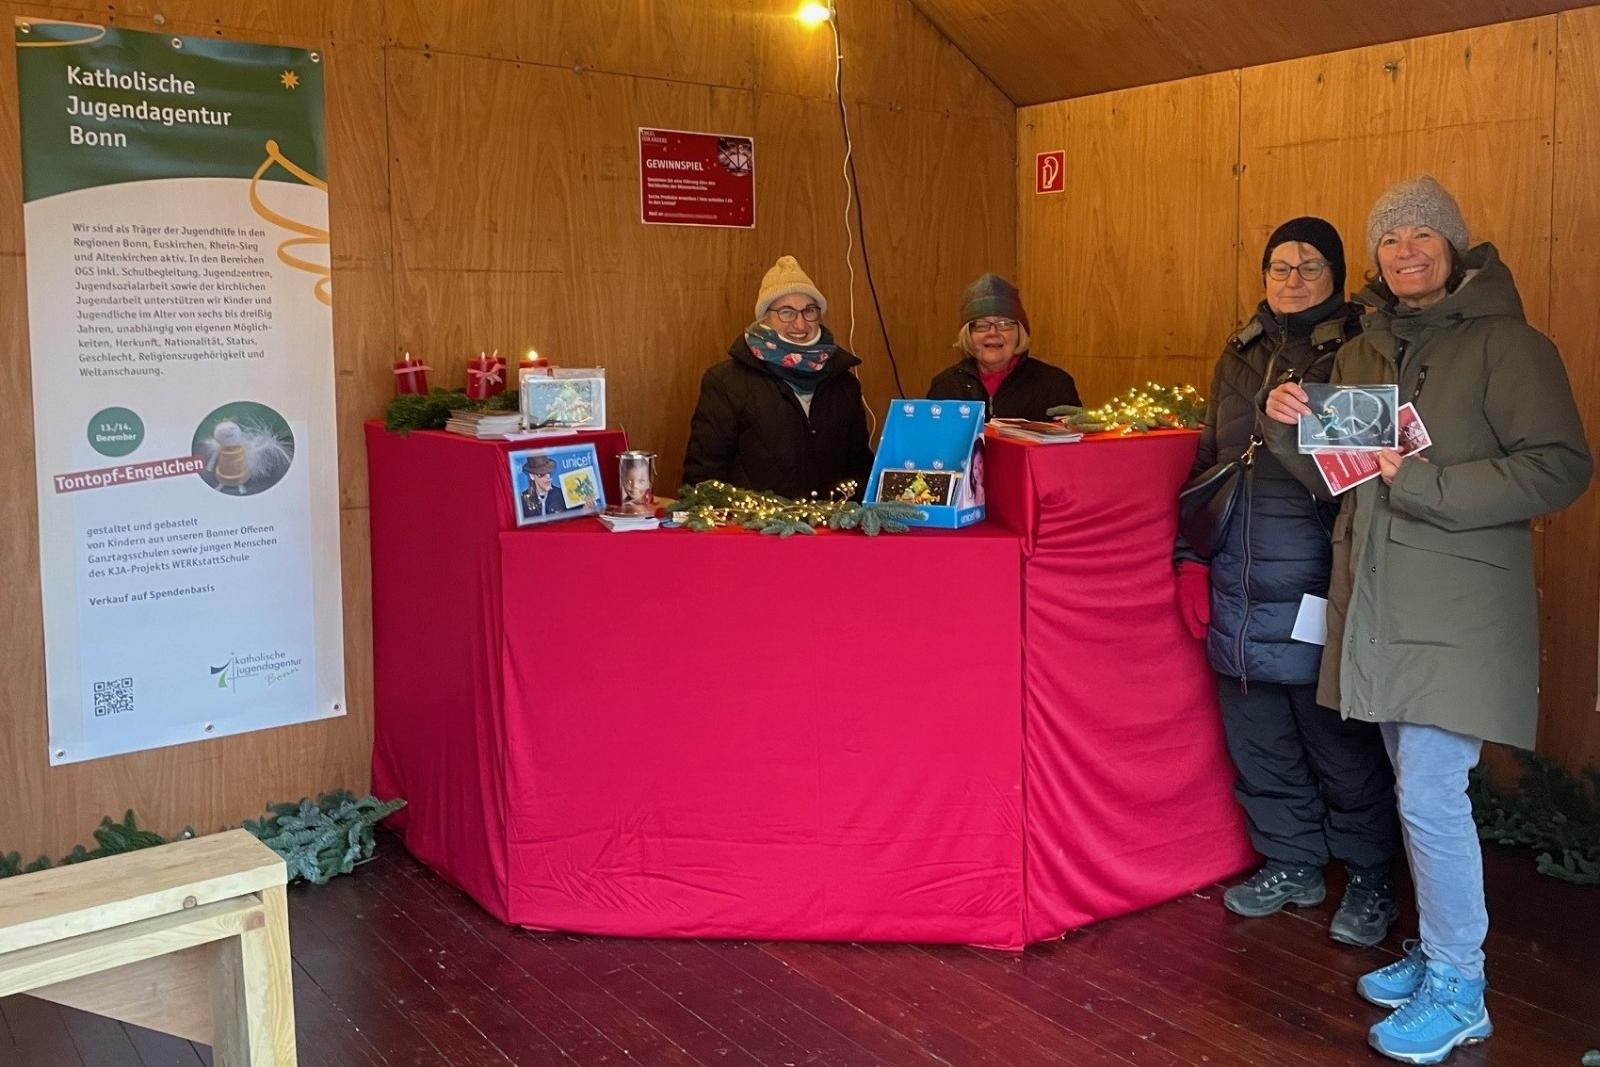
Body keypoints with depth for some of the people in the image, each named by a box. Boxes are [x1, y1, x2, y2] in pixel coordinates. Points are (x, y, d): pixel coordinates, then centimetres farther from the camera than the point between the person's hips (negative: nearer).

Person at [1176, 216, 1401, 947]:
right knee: (1257, 736, 13)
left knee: (1340, 737, 4)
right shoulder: (1240, 354, 13)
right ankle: (1291, 865, 30)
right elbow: (1207, 459, 16)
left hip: (1321, 586, -5)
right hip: (1239, 588, 5)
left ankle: (1369, 880, 23)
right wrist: (1192, 557, 11)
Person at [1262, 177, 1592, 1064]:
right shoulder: (1362, 352, 13)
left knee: (1430, 796, -7)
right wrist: (1286, 425, -4)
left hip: (1457, 614, -6)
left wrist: (1424, 481, -22)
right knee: (1416, 787, 15)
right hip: (1377, 605, 7)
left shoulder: (1507, 345, -7)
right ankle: (1435, 949, 30)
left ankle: (1457, 990, 9)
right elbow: (1329, 474, 16)